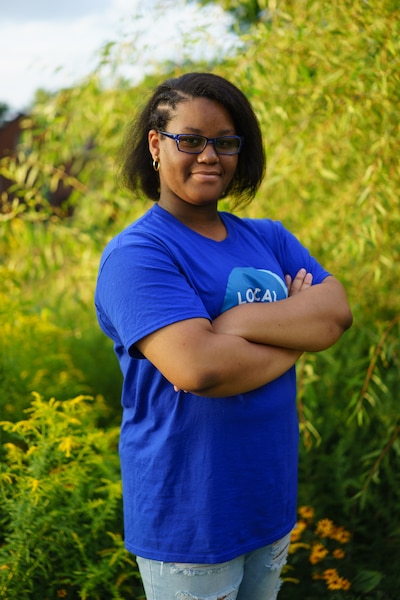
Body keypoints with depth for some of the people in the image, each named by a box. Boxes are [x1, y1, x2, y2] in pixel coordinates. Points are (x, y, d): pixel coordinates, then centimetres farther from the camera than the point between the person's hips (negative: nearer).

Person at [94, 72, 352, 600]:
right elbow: (197, 368, -29)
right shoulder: (136, 254, -16)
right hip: (187, 517, -6)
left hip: (270, 500, 7)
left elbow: (338, 313, -9)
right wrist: (296, 333, -14)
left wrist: (235, 323, -22)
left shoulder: (269, 238, 6)